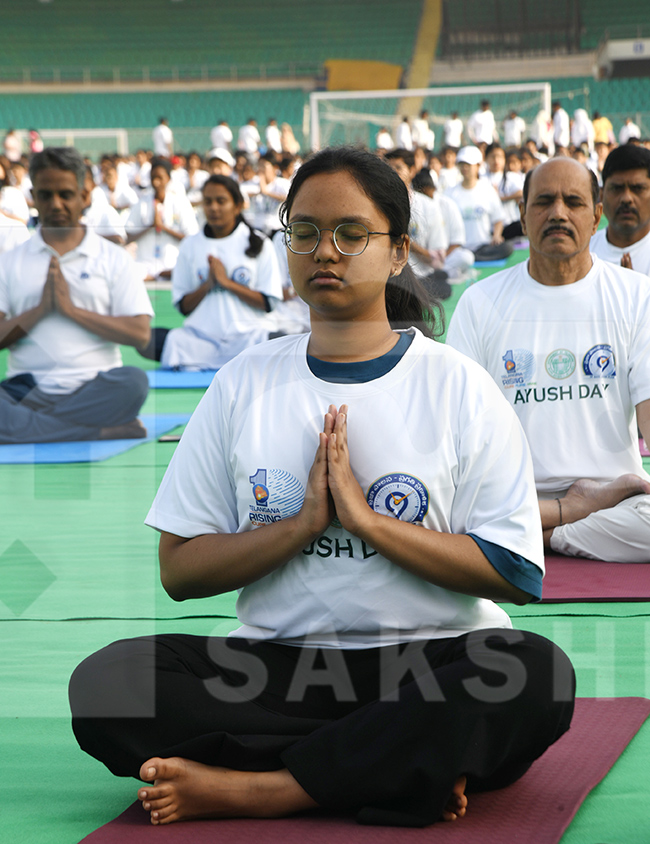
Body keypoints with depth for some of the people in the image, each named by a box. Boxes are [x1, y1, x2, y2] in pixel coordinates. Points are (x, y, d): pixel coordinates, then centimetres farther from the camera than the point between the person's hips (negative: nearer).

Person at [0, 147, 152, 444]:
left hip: (94, 387, -1)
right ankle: (104, 431, -30)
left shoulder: (113, 258, 12)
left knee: (133, 381, -35)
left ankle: (27, 428, -26)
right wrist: (39, 309, -7)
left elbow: (140, 333, 1)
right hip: (27, 388, 1)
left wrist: (72, 309, -5)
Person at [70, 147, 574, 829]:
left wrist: (364, 517, -13)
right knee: (105, 683, -24)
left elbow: (518, 575, -5)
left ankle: (252, 789, -28)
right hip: (277, 665, 2)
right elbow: (179, 570, 5)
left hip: (429, 663, -1)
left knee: (537, 675, -34)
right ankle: (411, 770, -23)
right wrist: (305, 522, -10)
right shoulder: (244, 384, 10)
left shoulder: (458, 387, 3)